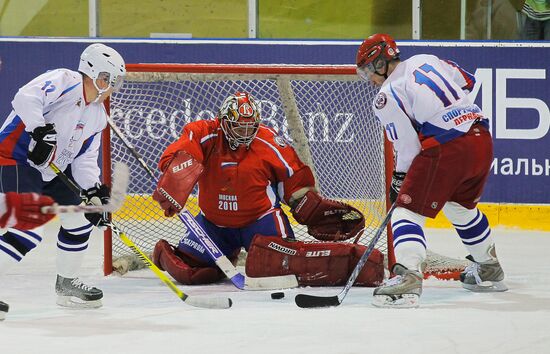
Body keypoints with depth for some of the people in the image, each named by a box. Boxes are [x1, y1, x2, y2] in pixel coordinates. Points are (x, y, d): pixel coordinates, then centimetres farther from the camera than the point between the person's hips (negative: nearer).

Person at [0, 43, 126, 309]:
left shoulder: (98, 115, 11)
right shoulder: (63, 81, -15)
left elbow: (85, 157, 10)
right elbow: (25, 98, -30)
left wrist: (94, 191, -4)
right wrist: (41, 131, -37)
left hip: (53, 169, 10)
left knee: (80, 219, 14)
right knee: (30, 230, -22)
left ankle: (66, 283, 29)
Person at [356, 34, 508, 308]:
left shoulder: (387, 97, -5)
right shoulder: (427, 60, 15)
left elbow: (407, 146, -6)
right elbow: (467, 83, 25)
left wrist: (399, 181, 7)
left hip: (446, 151, -8)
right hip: (482, 140, 8)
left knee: (408, 211, -5)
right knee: (462, 207, 30)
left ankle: (408, 276, -27)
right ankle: (489, 271, 42)